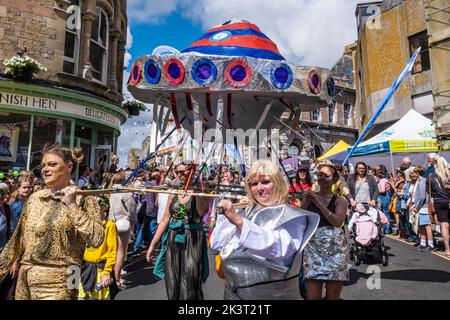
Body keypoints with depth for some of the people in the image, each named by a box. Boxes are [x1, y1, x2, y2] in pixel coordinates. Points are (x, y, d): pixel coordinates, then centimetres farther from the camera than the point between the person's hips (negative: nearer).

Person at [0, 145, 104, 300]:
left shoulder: (84, 199, -10)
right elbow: (19, 239, 14)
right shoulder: (34, 198, 6)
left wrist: (72, 205, -20)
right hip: (25, 277, 5)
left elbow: (96, 239, -21)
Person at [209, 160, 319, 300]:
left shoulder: (291, 216, -10)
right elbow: (217, 244, 4)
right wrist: (226, 215, -7)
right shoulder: (247, 212, 6)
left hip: (271, 293, -5)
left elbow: (278, 248, -30)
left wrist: (238, 220, -37)